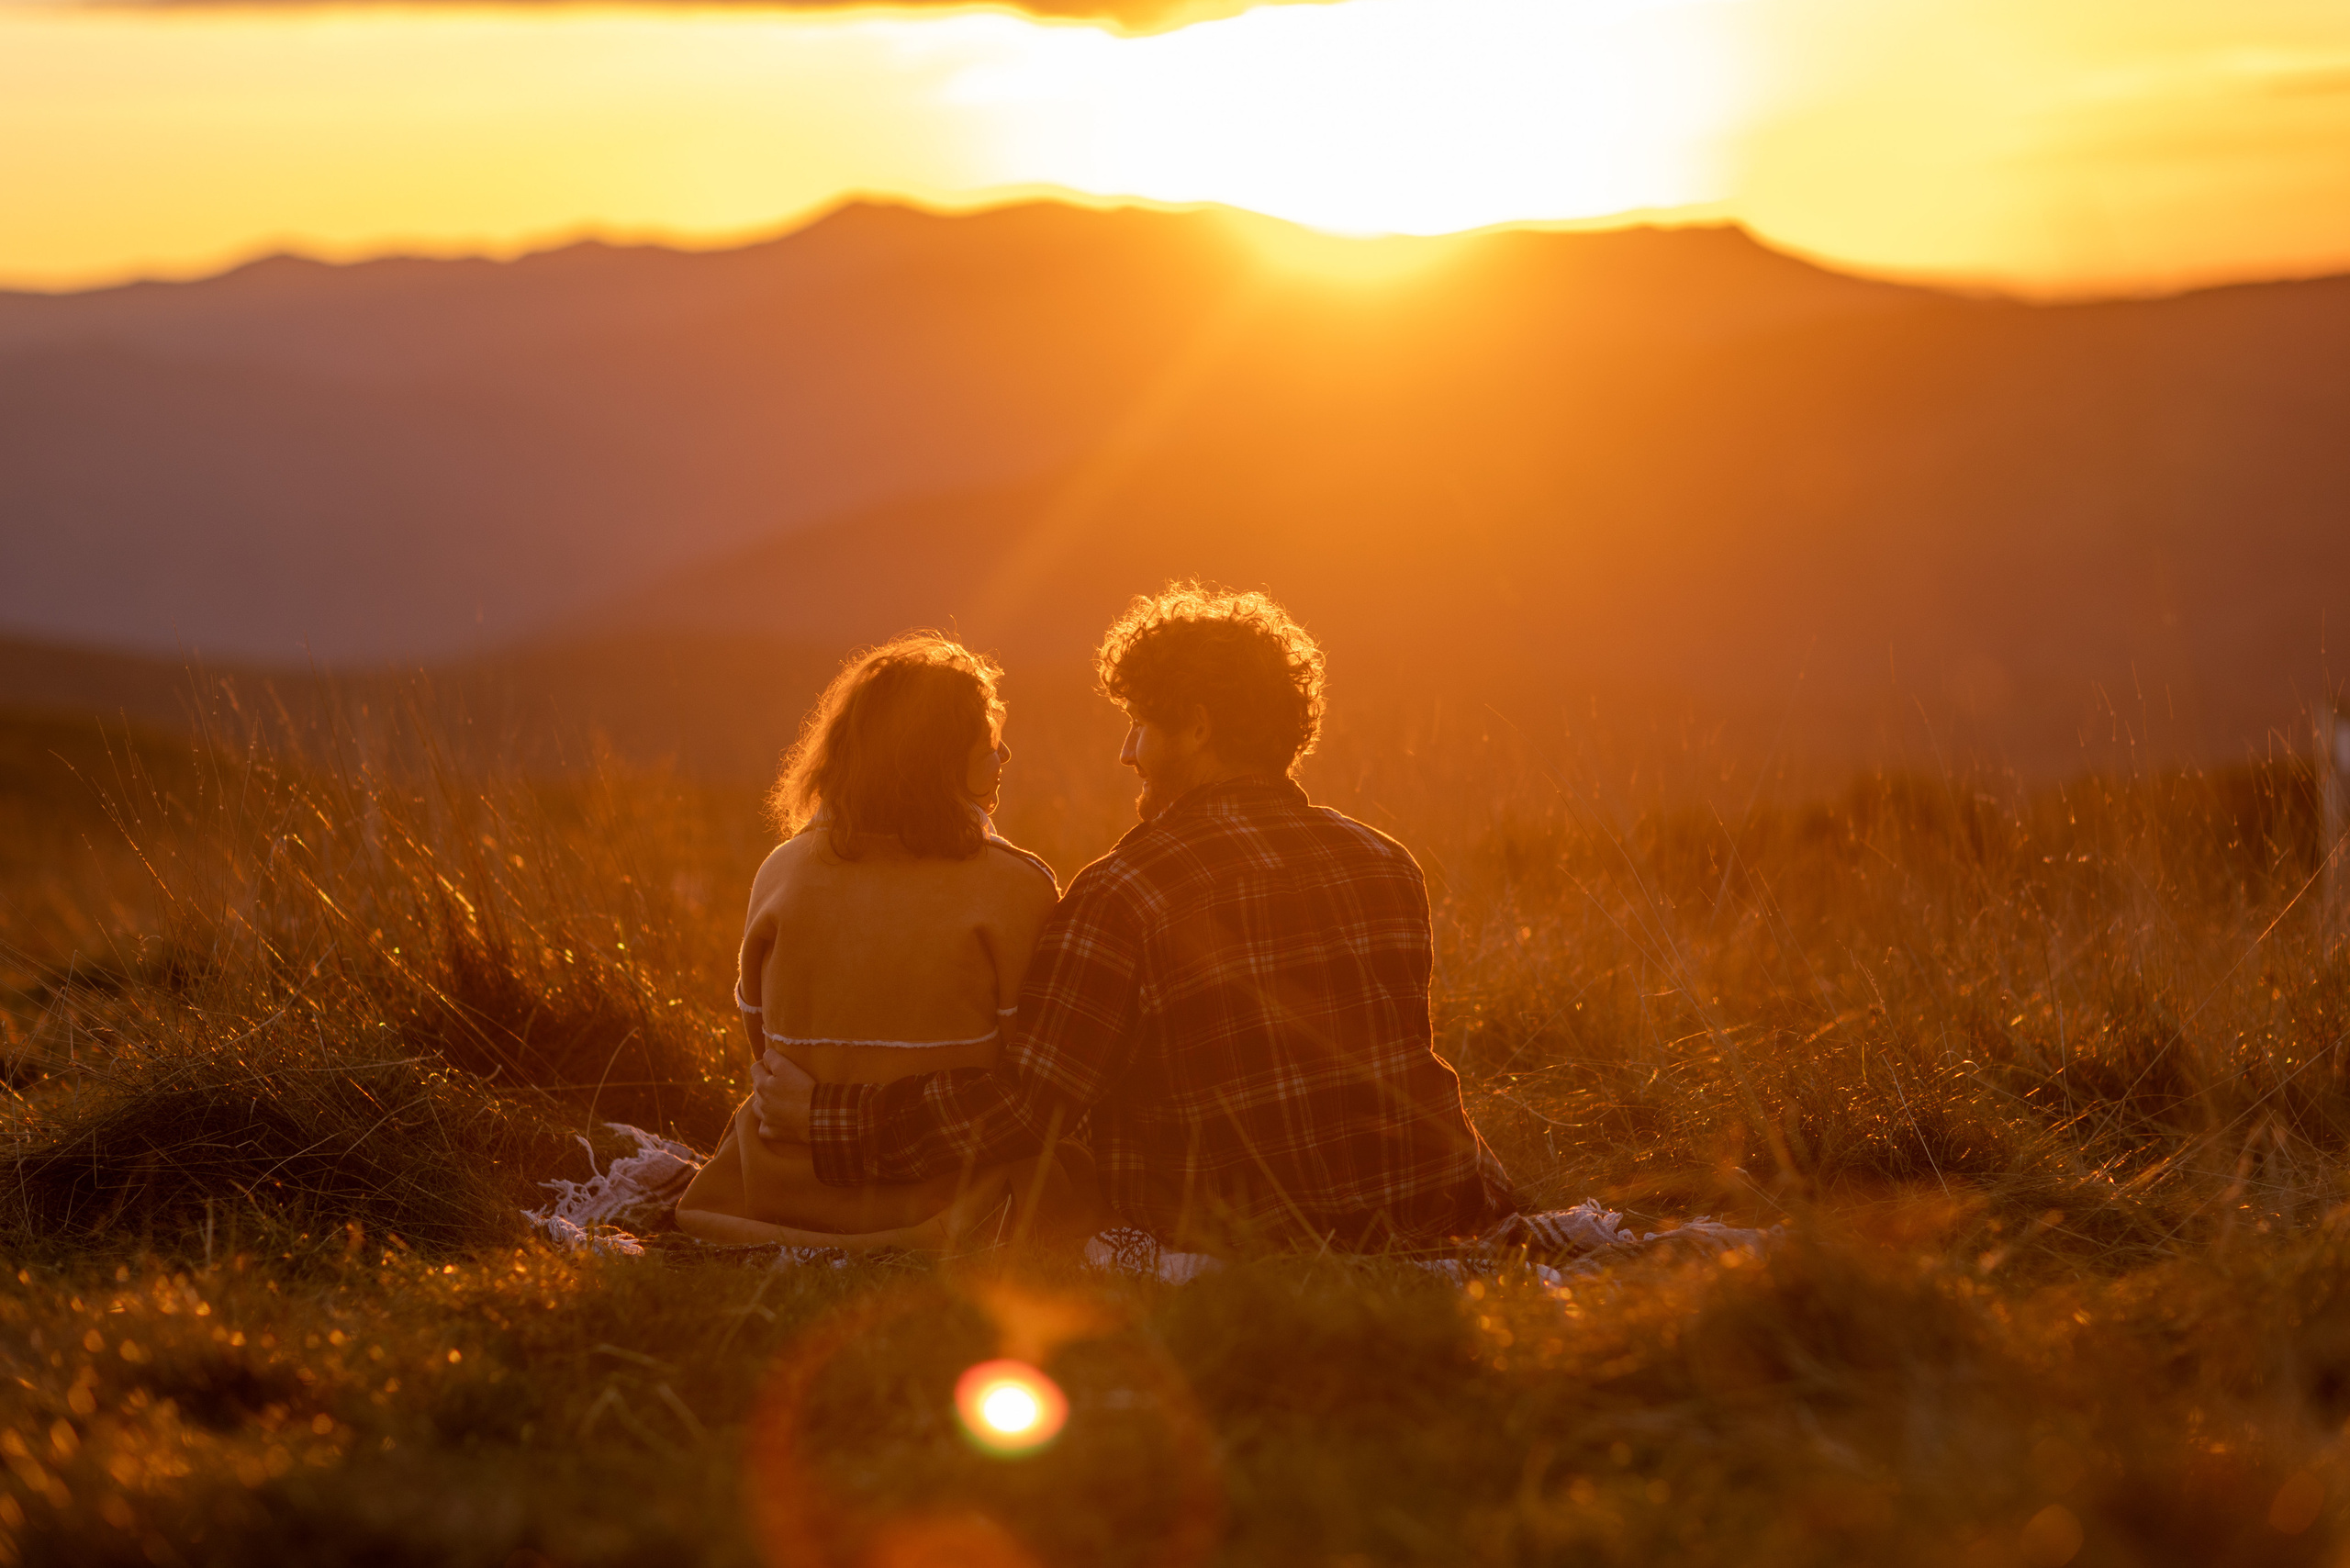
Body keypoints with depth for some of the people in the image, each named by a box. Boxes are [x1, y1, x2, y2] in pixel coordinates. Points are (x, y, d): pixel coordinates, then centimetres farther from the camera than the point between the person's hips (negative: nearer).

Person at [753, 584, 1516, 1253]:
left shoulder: (1125, 893, -11)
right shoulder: (1388, 865, 6)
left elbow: (1023, 1105, -14)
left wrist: (825, 1121, -5)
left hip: (1241, 1249, -4)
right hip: (1424, 1210, 5)